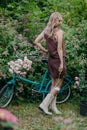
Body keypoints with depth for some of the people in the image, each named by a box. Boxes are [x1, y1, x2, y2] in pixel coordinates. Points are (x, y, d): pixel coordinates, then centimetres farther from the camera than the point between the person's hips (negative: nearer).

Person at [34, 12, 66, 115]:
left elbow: (36, 42, 3)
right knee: (58, 85, 3)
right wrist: (62, 63, -16)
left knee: (54, 84, 17)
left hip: (51, 59, 8)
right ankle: (44, 105, -2)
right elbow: (59, 49, -18)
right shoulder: (59, 32, -16)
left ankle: (53, 106, 22)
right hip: (58, 59, -7)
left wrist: (45, 50, 10)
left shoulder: (46, 31, 5)